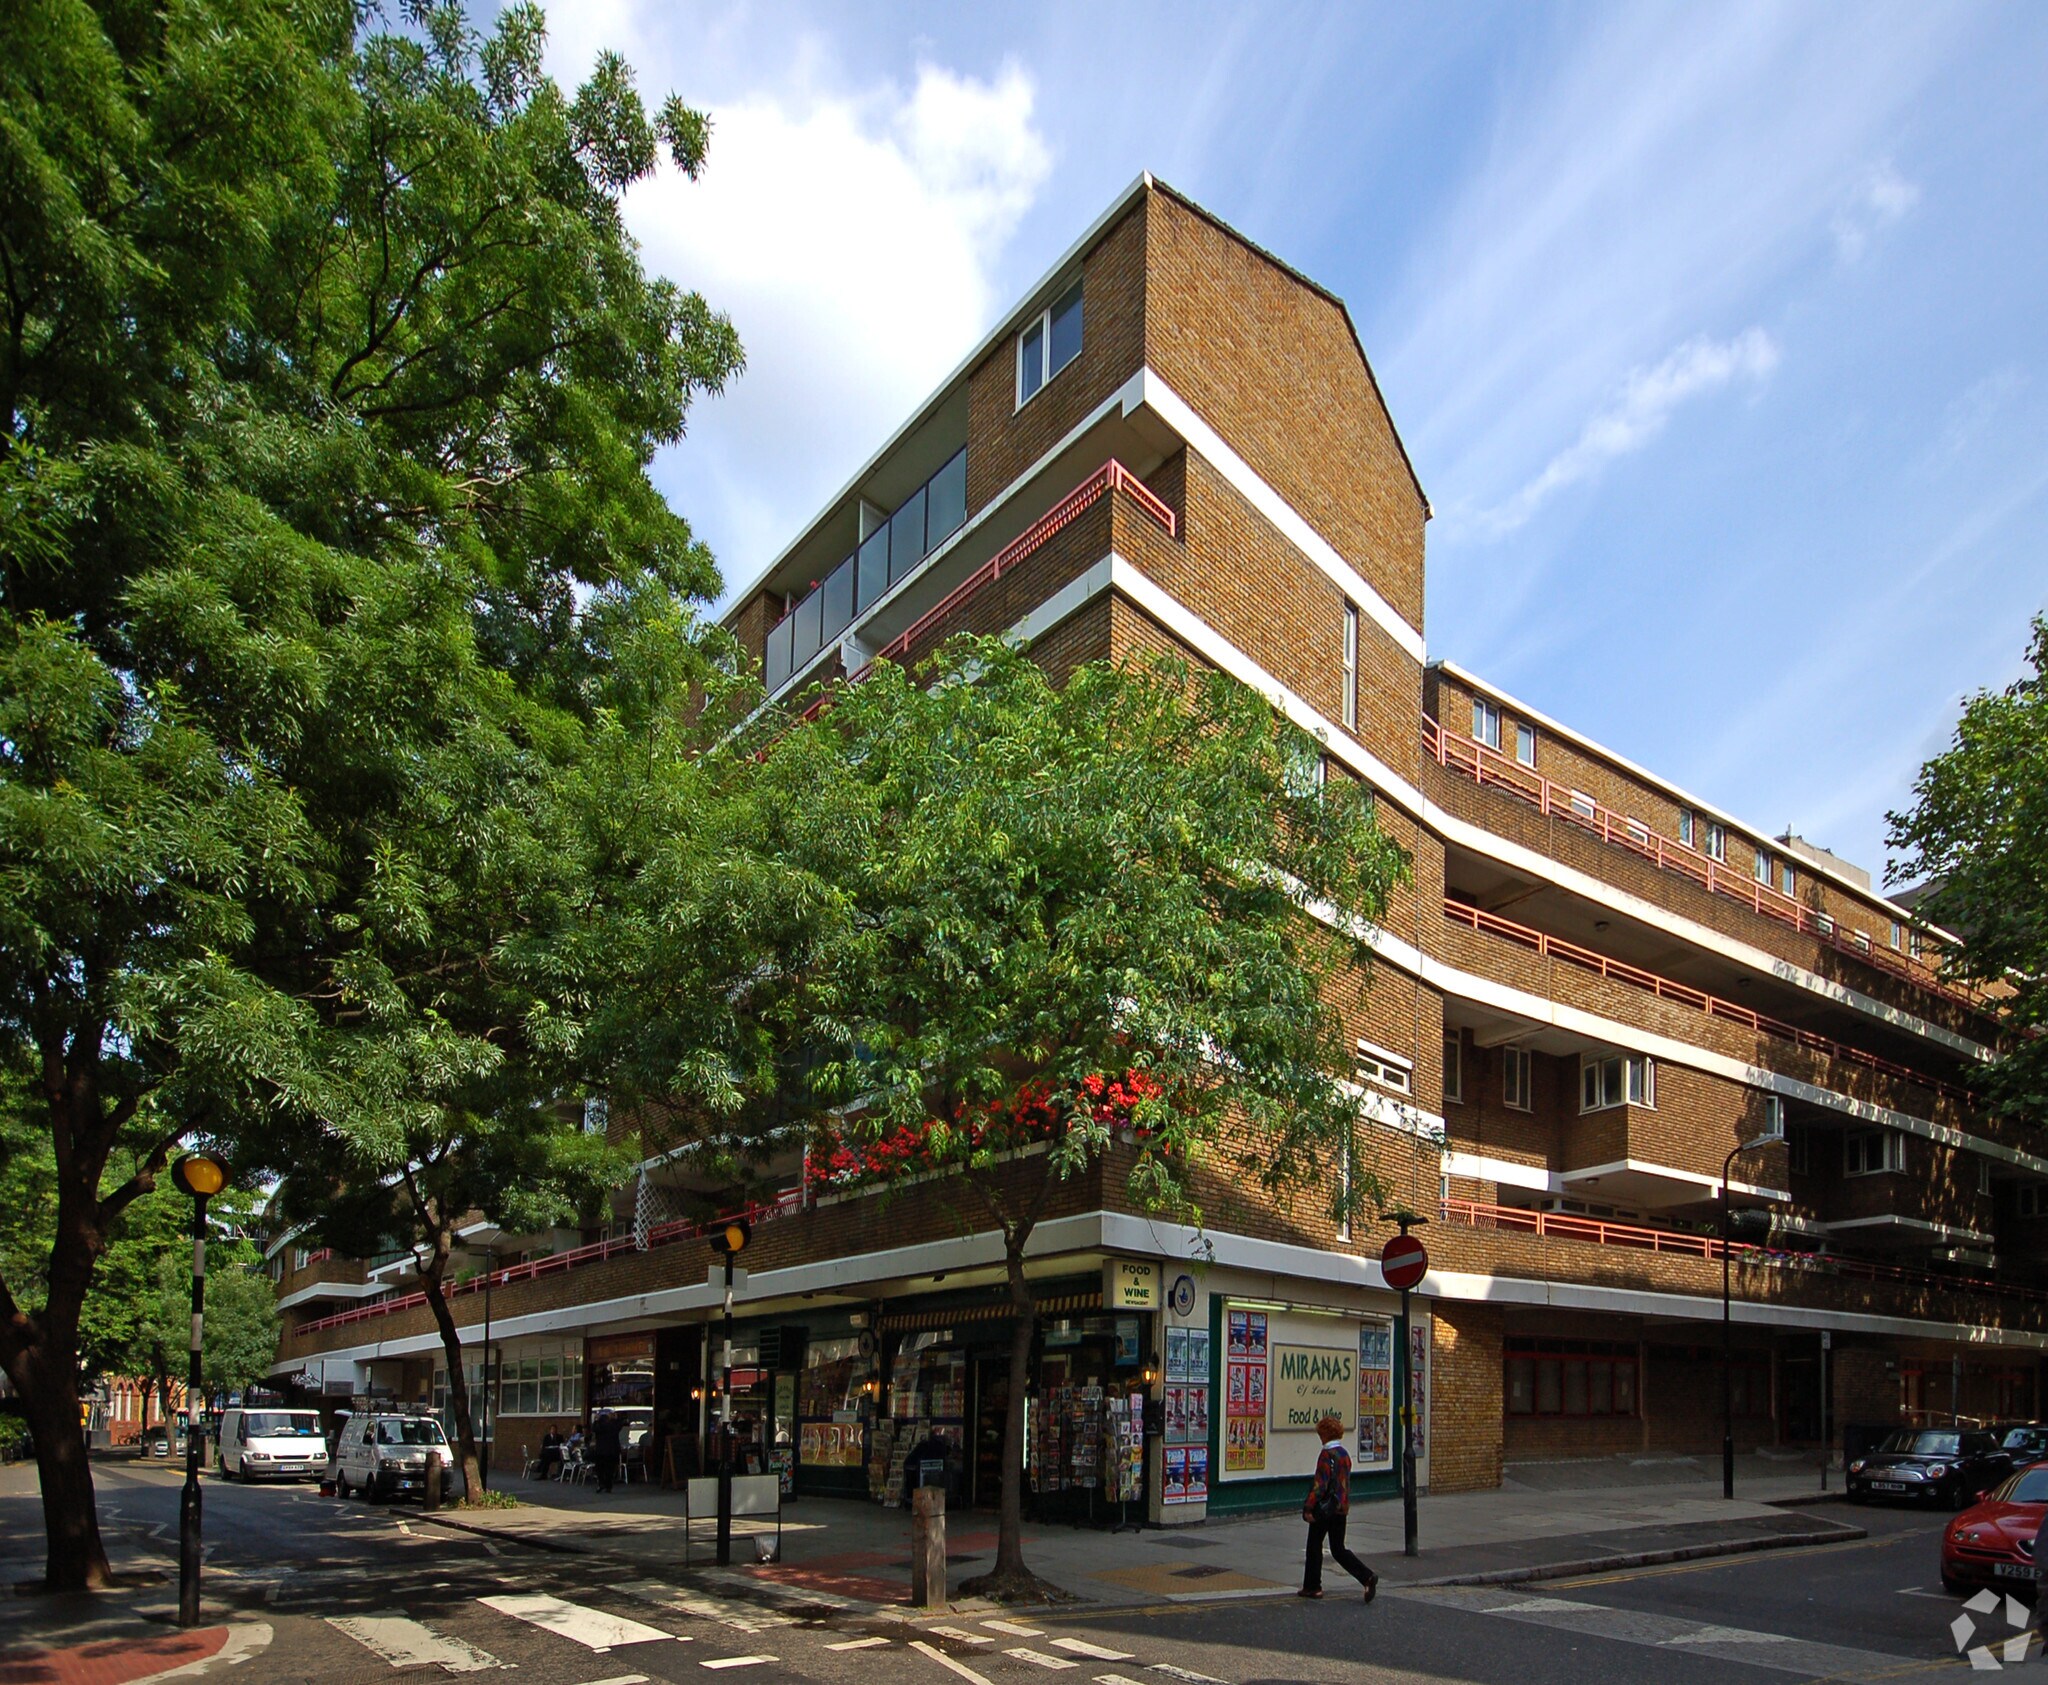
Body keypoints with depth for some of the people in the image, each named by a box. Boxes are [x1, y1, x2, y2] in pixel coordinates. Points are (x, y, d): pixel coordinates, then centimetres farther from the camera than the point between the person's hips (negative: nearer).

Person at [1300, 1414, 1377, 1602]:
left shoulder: (1327, 1454, -16)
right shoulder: (1345, 1454, 9)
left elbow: (1320, 1484, -20)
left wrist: (1308, 1508, -17)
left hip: (1325, 1508, -8)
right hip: (1341, 1508, 8)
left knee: (1314, 1546, 8)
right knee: (1338, 1549, 11)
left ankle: (1312, 1586, 15)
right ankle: (1368, 1578, -4)